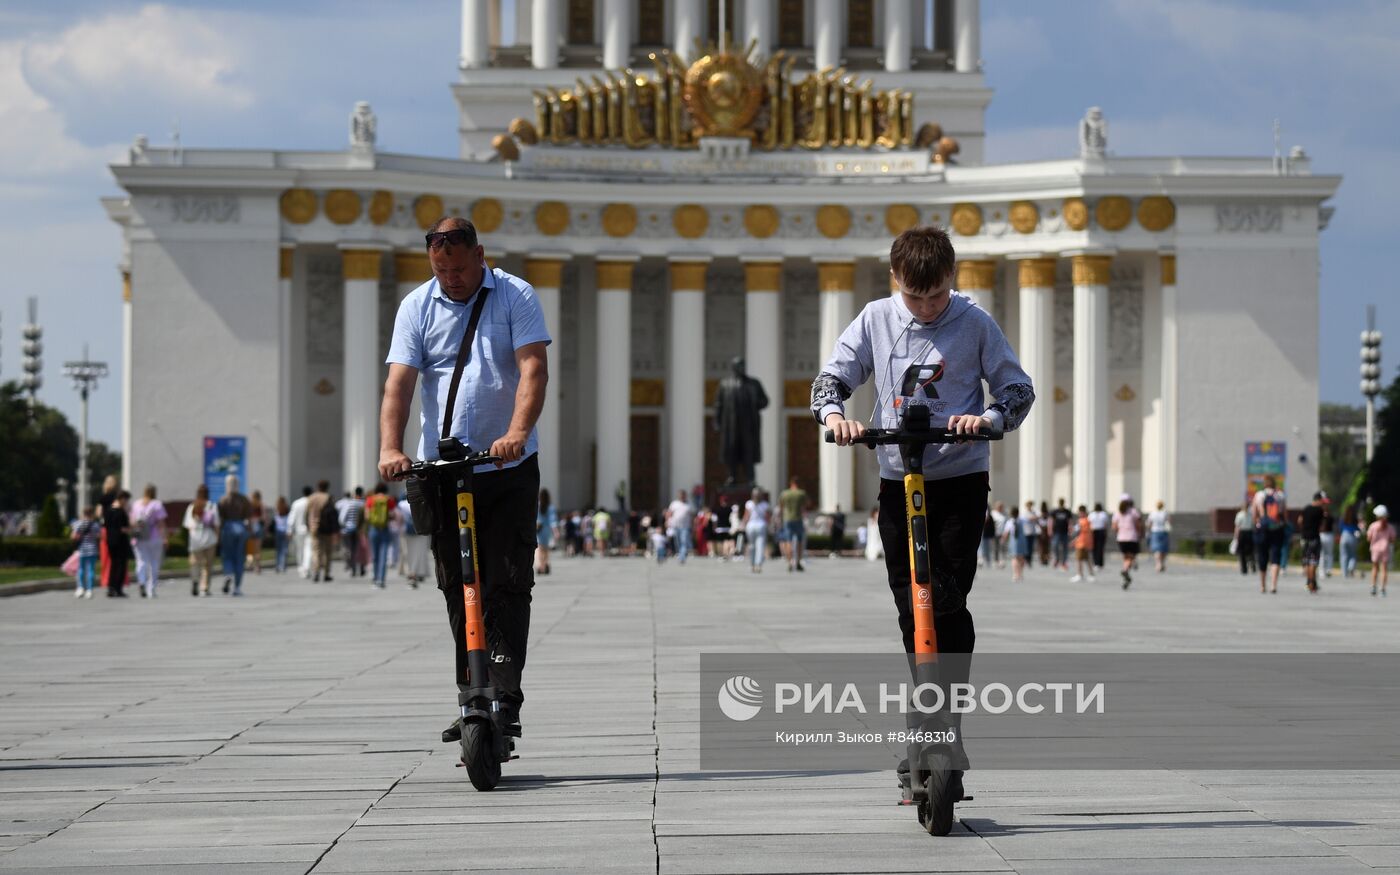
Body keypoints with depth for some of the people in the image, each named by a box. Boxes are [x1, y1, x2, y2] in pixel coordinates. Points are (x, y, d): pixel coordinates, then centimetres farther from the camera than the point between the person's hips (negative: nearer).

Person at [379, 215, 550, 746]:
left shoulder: (516, 298, -2)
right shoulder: (417, 307, 4)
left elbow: (534, 368, -14)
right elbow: (399, 382, -4)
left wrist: (516, 433, -30)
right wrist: (390, 448, -21)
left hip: (509, 468, -2)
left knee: (507, 586, -7)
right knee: (458, 590, 6)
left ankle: (505, 699, -9)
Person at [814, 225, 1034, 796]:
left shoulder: (974, 323, -4)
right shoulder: (876, 320, 2)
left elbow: (1019, 389, -2)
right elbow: (830, 378, 4)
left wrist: (987, 419, -23)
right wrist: (834, 415, -18)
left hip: (961, 481, -3)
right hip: (898, 482, 3)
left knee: (948, 605, -13)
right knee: (911, 612, 6)